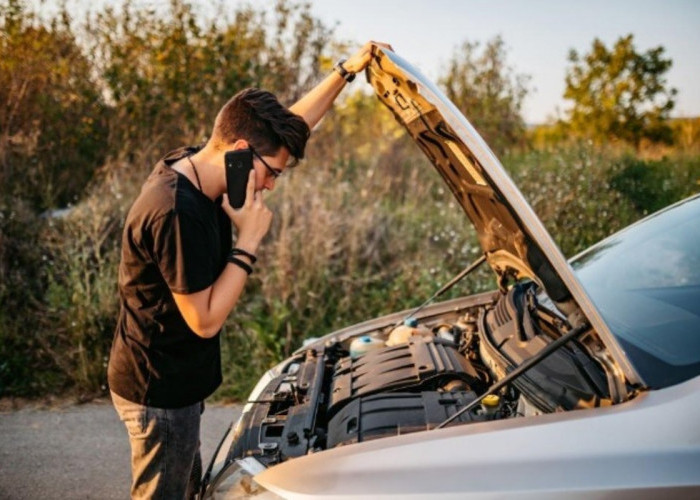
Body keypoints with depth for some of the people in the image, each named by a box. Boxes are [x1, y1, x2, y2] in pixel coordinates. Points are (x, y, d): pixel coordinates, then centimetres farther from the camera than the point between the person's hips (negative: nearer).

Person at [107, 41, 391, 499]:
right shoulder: (177, 212, -31)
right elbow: (205, 320, -24)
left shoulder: (194, 166, -2)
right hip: (160, 391, -9)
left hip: (172, 382, 9)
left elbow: (289, 124, 8)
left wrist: (347, 70, 6)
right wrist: (250, 240, -22)